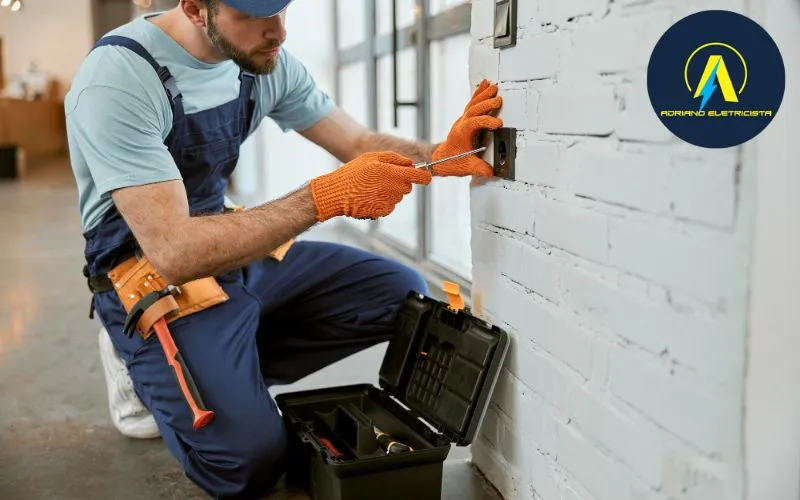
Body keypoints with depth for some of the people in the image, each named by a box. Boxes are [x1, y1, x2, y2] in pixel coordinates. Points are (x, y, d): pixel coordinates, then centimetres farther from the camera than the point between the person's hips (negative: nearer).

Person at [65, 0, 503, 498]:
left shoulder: (266, 59, -5)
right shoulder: (118, 78, -26)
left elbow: (359, 144, 2)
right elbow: (175, 253, -33)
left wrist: (439, 155, -19)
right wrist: (328, 197, -35)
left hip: (236, 253, 7)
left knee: (402, 295, 0)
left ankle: (230, 368, 3)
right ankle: (147, 369, 7)